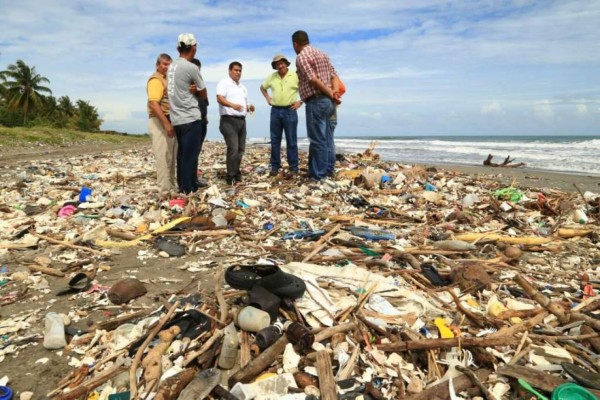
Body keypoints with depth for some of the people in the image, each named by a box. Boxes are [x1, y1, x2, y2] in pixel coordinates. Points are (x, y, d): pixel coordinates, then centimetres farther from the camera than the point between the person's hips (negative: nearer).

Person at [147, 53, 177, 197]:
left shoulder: (167, 79, 20)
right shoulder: (156, 79, -8)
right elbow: (153, 104, -20)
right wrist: (166, 123, -26)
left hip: (169, 121, 9)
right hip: (160, 122, -9)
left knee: (172, 157, 13)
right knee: (164, 157, -10)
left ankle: (172, 186, 22)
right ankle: (165, 190, -7)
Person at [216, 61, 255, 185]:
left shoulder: (243, 87, 23)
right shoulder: (224, 83, -1)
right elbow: (220, 99, -17)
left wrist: (249, 107, 3)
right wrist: (232, 105, -35)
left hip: (241, 120, 8)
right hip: (229, 120, -8)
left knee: (240, 149, 9)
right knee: (233, 148, -15)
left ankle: (236, 174, 20)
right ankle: (230, 177, -9)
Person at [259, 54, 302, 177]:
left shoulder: (296, 76, -3)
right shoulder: (271, 77, 7)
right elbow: (262, 87, 25)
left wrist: (300, 102, -6)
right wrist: (267, 98, 12)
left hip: (290, 111, -3)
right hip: (275, 111, 4)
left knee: (291, 141, -1)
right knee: (275, 140, 5)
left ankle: (293, 168, 4)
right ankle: (275, 167, 13)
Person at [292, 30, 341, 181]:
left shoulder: (301, 56, -7)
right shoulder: (321, 53, 20)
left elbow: (313, 79, -18)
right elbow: (333, 74, 11)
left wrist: (331, 94, -12)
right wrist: (335, 91, -3)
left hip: (316, 101, -9)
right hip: (328, 101, 9)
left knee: (317, 139, -5)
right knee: (327, 137, 13)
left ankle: (319, 174, -1)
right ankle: (329, 169, 21)